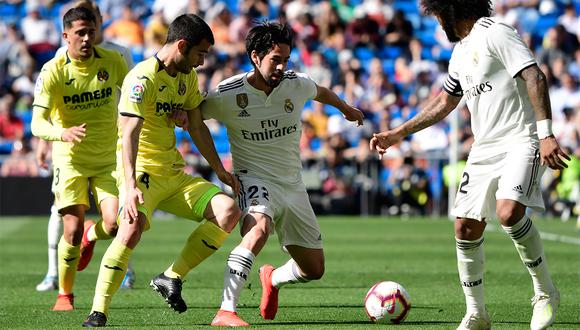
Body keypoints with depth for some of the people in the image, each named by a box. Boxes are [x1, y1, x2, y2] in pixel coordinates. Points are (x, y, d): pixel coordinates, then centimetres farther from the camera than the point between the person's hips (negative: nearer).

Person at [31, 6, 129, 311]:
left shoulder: (112, 61, -5)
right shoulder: (53, 72, -14)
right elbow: (37, 123, -22)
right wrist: (63, 133, -43)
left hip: (109, 159, 2)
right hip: (71, 160, -2)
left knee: (115, 225, -13)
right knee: (72, 230, -10)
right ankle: (64, 295, 13)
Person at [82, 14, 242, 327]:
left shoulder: (188, 77, 11)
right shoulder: (143, 78, -17)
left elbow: (197, 127, 22)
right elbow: (129, 134, -27)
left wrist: (220, 170, 21)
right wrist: (129, 186, -39)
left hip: (175, 175, 8)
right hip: (142, 172, -8)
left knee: (228, 211, -10)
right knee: (133, 227, -34)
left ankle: (171, 278, 0)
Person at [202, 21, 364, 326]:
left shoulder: (297, 85, -5)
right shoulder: (227, 94, -15)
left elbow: (321, 92, 20)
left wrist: (347, 109, 40)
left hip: (293, 186, 5)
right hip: (254, 180, -5)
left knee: (314, 269, 8)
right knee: (260, 227, -39)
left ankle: (273, 278, 44)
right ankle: (225, 312, -40)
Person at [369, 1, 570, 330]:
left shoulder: (496, 33, -10)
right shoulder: (461, 51, 19)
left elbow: (534, 77, -19)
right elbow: (446, 101, 31)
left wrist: (546, 133, -28)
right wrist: (399, 133, 30)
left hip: (521, 141, -9)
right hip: (484, 148, 9)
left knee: (509, 211, -29)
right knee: (466, 227, 3)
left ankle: (546, 293, -12)